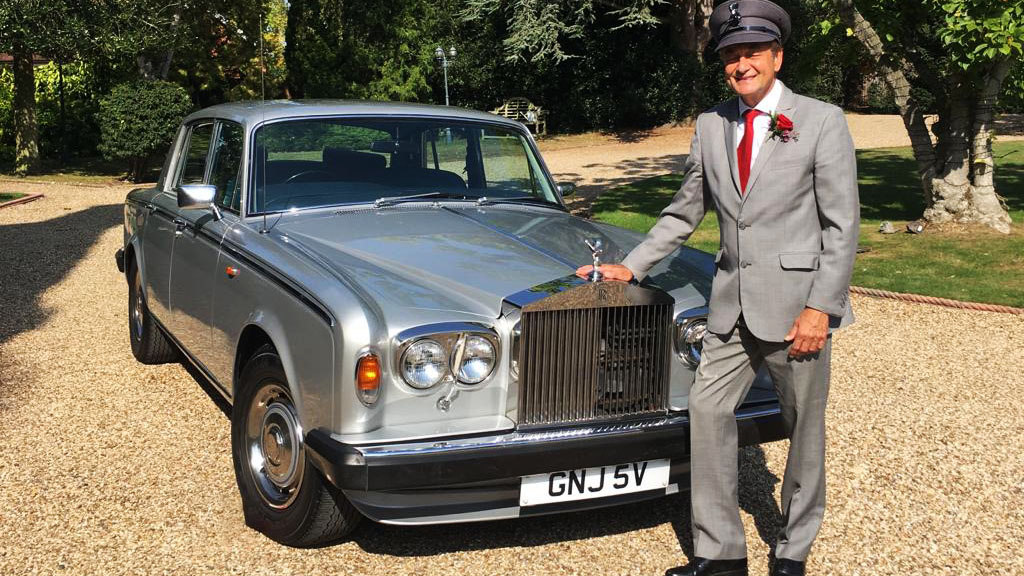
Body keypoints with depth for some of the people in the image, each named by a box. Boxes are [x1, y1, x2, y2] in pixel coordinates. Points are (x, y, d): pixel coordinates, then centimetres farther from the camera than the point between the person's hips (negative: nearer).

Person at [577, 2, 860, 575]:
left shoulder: (822, 122, -5)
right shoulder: (712, 125, 8)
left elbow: (842, 225, -7)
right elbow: (685, 212, 16)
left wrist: (821, 309, -13)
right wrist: (631, 267, 8)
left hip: (797, 303, -4)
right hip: (732, 303, 5)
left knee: (804, 426, 8)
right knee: (708, 409, 0)